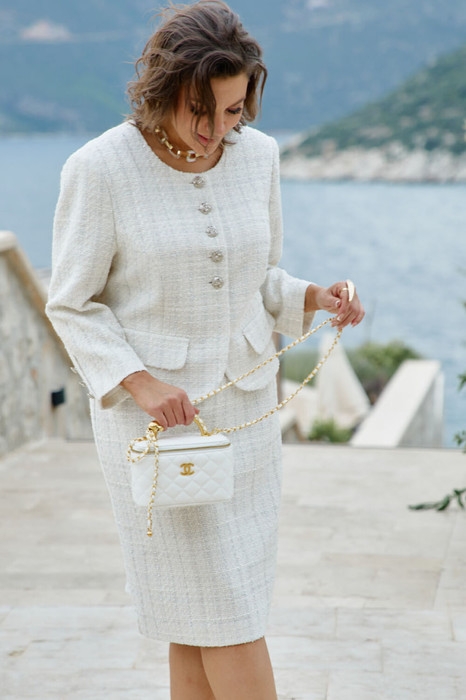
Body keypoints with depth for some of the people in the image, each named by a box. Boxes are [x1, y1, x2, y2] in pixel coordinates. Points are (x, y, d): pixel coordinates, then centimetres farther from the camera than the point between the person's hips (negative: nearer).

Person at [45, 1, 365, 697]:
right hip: (149, 412, -4)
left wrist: (314, 299, -9)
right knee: (227, 612, -1)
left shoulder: (258, 154, 0)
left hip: (245, 404, 5)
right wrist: (141, 383, -21)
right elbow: (72, 305, -8)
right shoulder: (100, 168, -14)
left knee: (203, 620, 11)